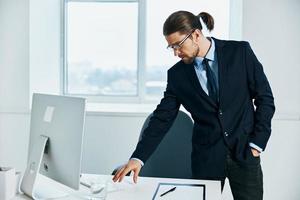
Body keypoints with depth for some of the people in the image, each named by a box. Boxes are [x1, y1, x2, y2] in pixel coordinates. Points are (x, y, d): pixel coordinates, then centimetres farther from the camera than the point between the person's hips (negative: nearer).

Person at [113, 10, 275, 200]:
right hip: (206, 157, 1)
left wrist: (256, 143, -7)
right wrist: (138, 158, -11)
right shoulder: (177, 74, -1)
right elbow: (162, 118, -2)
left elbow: (265, 98, -2)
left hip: (244, 152, -1)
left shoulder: (240, 52, -6)